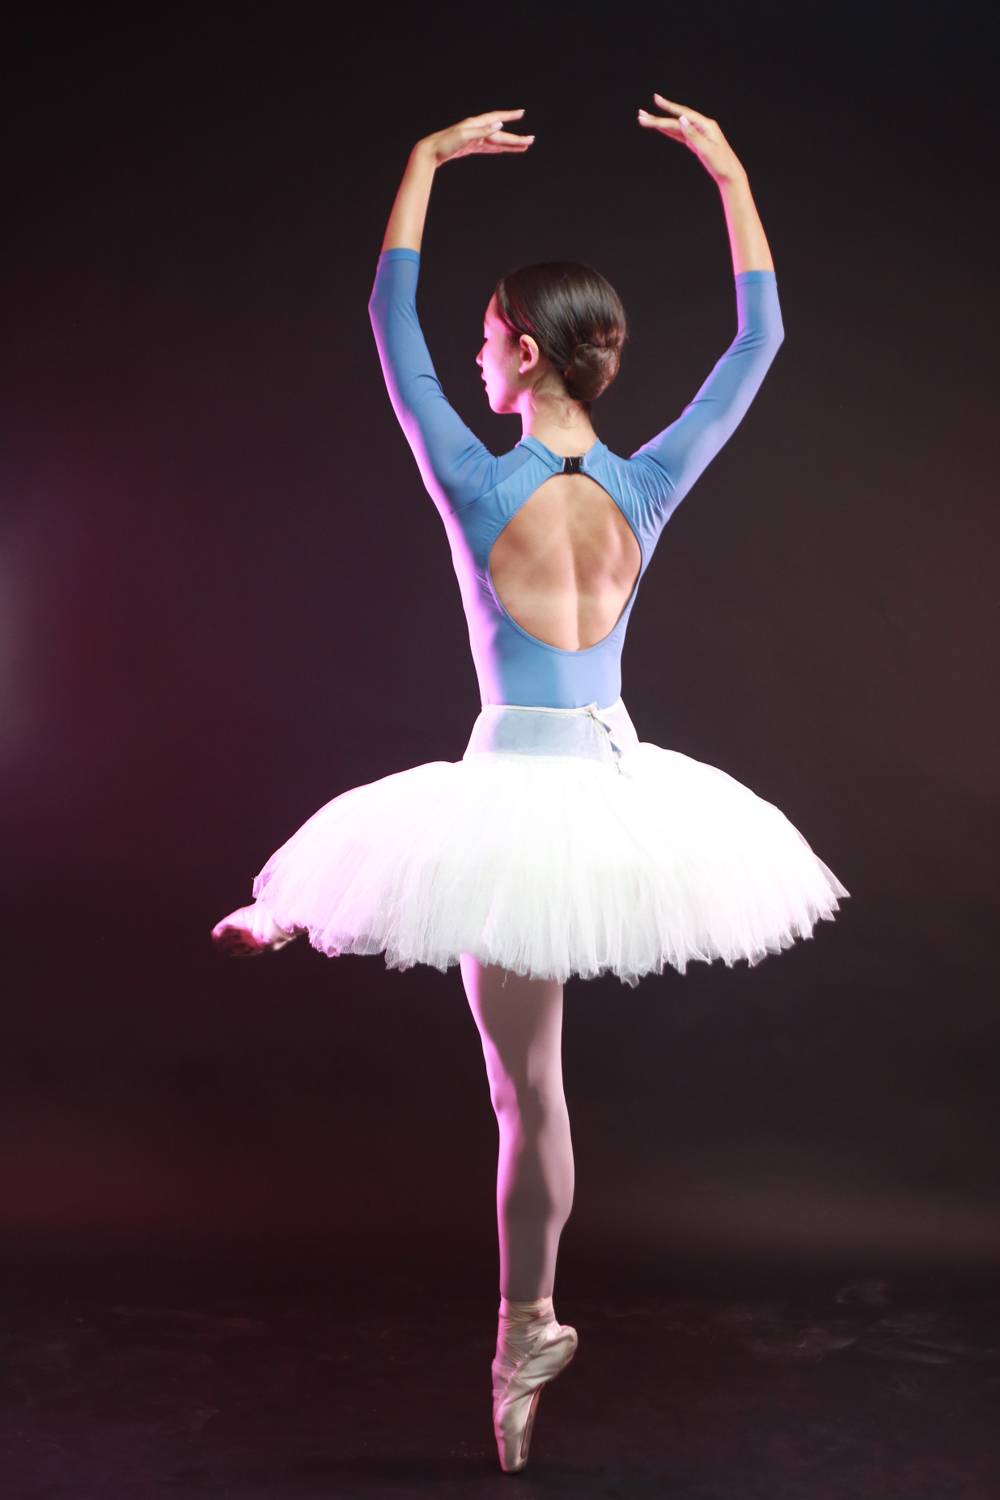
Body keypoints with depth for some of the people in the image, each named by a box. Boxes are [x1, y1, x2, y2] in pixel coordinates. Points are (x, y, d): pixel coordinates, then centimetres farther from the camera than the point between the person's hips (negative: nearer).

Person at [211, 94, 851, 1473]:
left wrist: (426, 160, 6)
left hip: (521, 796, -4)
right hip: (618, 782, 4)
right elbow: (761, 338, 7)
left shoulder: (478, 487, -14)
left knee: (531, 1085, 7)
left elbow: (390, 321, -2)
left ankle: (526, 1336, 24)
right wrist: (730, 173, 14)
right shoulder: (646, 488, -5)